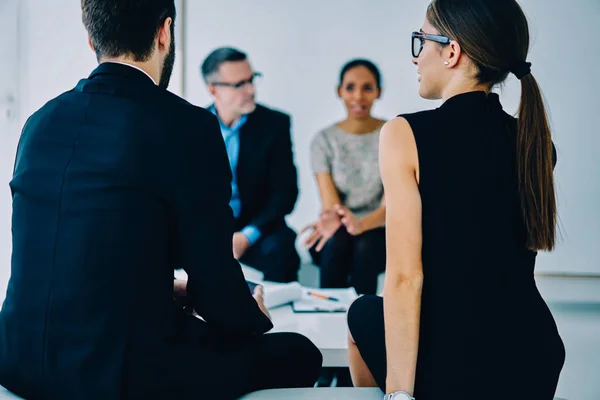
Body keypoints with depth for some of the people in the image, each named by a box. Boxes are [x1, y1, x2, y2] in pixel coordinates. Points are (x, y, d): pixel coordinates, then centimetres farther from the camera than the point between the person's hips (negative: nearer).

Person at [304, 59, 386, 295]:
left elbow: (390, 204, -13)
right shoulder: (324, 140, -1)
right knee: (335, 244, -33)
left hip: (378, 232, -1)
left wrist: (360, 224, -37)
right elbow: (329, 203, -11)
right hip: (336, 233, 1)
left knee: (365, 248, -34)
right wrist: (333, 217, -38)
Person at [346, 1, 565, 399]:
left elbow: (405, 277, -16)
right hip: (536, 362, 5)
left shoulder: (406, 134, -12)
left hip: (450, 366, -5)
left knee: (364, 315, 28)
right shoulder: (536, 143, 4)